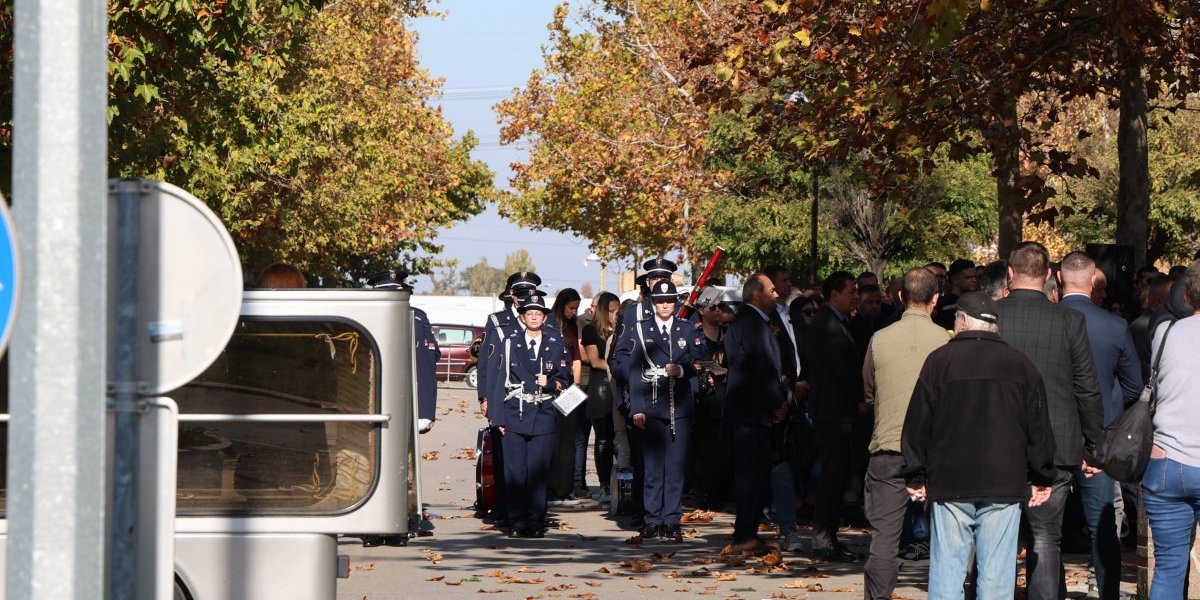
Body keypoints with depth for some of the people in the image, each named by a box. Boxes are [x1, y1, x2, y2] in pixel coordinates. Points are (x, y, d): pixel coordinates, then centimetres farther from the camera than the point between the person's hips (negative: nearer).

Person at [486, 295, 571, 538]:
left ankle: (535, 523, 3)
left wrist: (550, 383, -11)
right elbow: (498, 381, 5)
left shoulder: (556, 346, 10)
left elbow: (564, 380, 12)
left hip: (543, 417, 0)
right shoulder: (509, 345, 8)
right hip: (514, 416, 0)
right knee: (514, 472, -3)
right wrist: (497, 417, -1)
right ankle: (516, 524, 1)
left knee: (538, 472, -2)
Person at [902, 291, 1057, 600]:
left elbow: (918, 424, 2)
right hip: (1005, 482, 1)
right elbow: (1038, 426, 9)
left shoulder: (940, 360, 1)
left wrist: (916, 476, 10)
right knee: (996, 571, 1)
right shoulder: (1021, 365, 6)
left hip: (949, 482, -1)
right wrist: (1042, 479, 17)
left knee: (947, 566, 2)